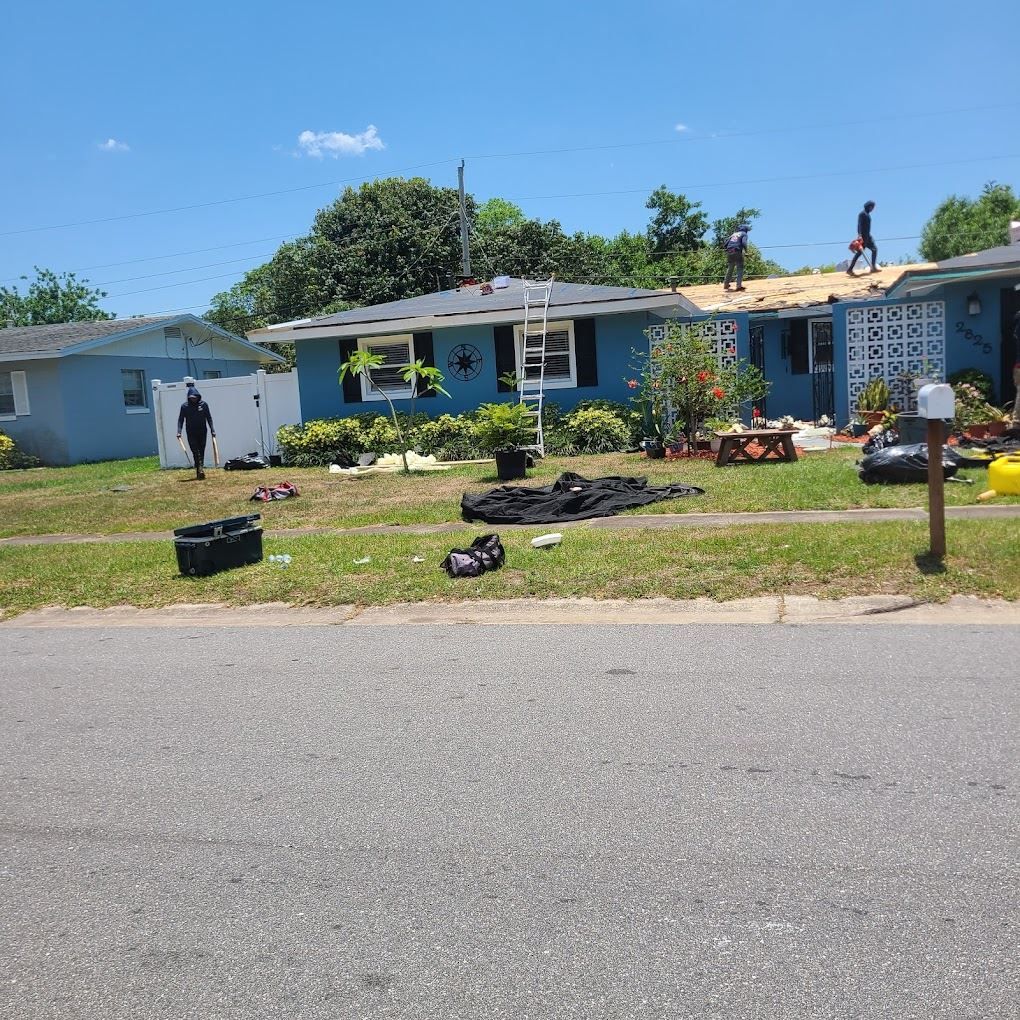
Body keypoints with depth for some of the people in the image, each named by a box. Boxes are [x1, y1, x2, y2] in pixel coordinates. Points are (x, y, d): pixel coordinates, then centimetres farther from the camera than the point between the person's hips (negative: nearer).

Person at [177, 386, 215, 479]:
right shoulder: (184, 406, -2)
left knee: (201, 451, 3)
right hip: (191, 433, -1)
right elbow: (180, 419, 0)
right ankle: (200, 469, -15)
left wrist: (212, 430, 0)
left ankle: (199, 470, 10)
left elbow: (209, 418, 5)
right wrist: (179, 431, -12)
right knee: (195, 452, -9)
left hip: (202, 432, 1)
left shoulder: (203, 404, 0)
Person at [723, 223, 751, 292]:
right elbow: (744, 243, -13)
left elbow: (726, 244, 18)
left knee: (730, 269, 19)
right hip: (737, 252, -6)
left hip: (729, 252, 6)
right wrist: (746, 250, 2)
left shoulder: (733, 234, 23)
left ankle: (726, 284, 26)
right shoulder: (744, 234, 6)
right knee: (740, 269, -3)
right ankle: (739, 285, -14)